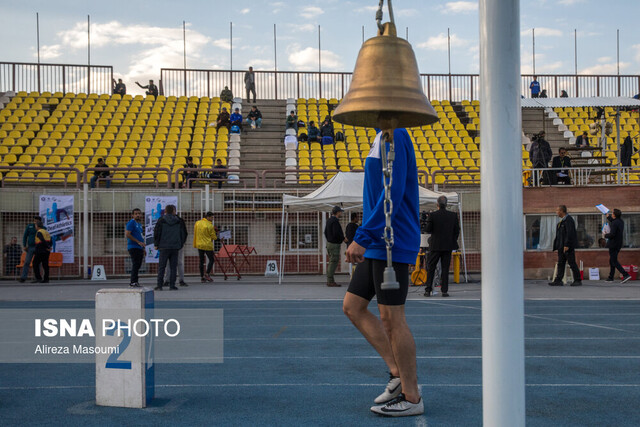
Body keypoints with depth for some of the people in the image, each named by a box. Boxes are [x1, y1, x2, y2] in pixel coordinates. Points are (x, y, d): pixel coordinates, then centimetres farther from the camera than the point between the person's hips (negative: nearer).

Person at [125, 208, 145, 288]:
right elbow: (127, 234, -16)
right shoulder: (131, 223, -7)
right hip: (133, 247, -9)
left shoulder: (139, 224, 20)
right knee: (135, 264, -11)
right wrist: (138, 242, -19)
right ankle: (133, 282, -9)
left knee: (138, 265, 9)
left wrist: (143, 248, 21)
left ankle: (132, 280, 17)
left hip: (139, 248, 9)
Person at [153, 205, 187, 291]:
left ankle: (159, 285, -1)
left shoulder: (161, 220, -2)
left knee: (161, 267, 2)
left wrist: (156, 244, 8)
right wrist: (180, 244, 18)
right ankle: (172, 285, 3)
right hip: (175, 247, 2)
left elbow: (156, 233, -4)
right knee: (173, 267, 5)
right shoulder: (179, 221, 5)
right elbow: (184, 233, 9)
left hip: (164, 247, -2)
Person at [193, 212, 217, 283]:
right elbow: (214, 237, -8)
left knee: (201, 261, 9)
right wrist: (217, 238, 13)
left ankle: (202, 277, 10)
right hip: (208, 245, -6)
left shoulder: (197, 223, 3)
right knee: (211, 260, 7)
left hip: (199, 245, 6)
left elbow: (195, 233, 10)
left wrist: (195, 244, 17)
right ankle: (207, 274, -5)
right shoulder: (210, 226, -14)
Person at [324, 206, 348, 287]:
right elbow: (336, 233, -24)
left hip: (329, 243, 10)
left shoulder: (329, 220, 14)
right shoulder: (335, 221, -17)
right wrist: (343, 239, -10)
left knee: (332, 262, 15)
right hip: (334, 244, -10)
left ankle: (329, 280, 19)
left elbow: (325, 232, 20)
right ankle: (331, 281, -6)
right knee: (333, 262, -7)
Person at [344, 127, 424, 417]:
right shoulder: (384, 136, 17)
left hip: (391, 245, -10)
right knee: (352, 306, 11)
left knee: (391, 317, -4)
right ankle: (398, 373, 15)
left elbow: (393, 193, -22)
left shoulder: (393, 136, -14)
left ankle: (411, 397, 8)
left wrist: (362, 237, -22)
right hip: (378, 245, 10)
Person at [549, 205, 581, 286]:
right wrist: (558, 245, 16)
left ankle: (578, 280, 3)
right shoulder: (562, 220, 16)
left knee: (572, 263, -4)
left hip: (568, 246, -10)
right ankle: (558, 280, 8)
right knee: (560, 263, 7)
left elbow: (570, 233, -20)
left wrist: (566, 245, -24)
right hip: (562, 246, 10)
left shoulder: (568, 220, -14)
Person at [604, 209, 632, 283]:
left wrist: (605, 235, -6)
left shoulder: (615, 223, -19)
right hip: (618, 244, 9)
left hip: (613, 245, -9)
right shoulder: (620, 221, 9)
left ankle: (626, 275, -17)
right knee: (612, 261, 16)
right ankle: (610, 277, 20)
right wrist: (608, 216, 43)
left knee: (614, 261, -8)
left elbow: (612, 234, -25)